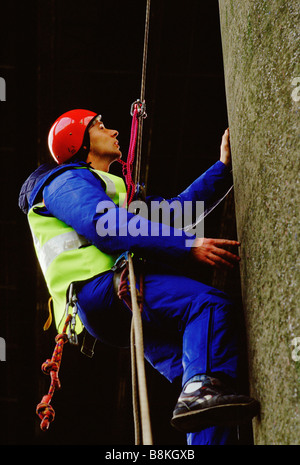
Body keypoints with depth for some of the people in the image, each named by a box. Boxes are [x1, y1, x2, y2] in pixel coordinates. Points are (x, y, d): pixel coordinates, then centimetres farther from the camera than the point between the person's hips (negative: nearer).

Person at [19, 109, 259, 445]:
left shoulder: (114, 191, 39)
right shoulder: (66, 180, 8)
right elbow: (106, 226, -13)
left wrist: (223, 166, 28)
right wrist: (188, 244, -19)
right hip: (99, 285, -9)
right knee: (209, 304, -28)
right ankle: (202, 387, -43)